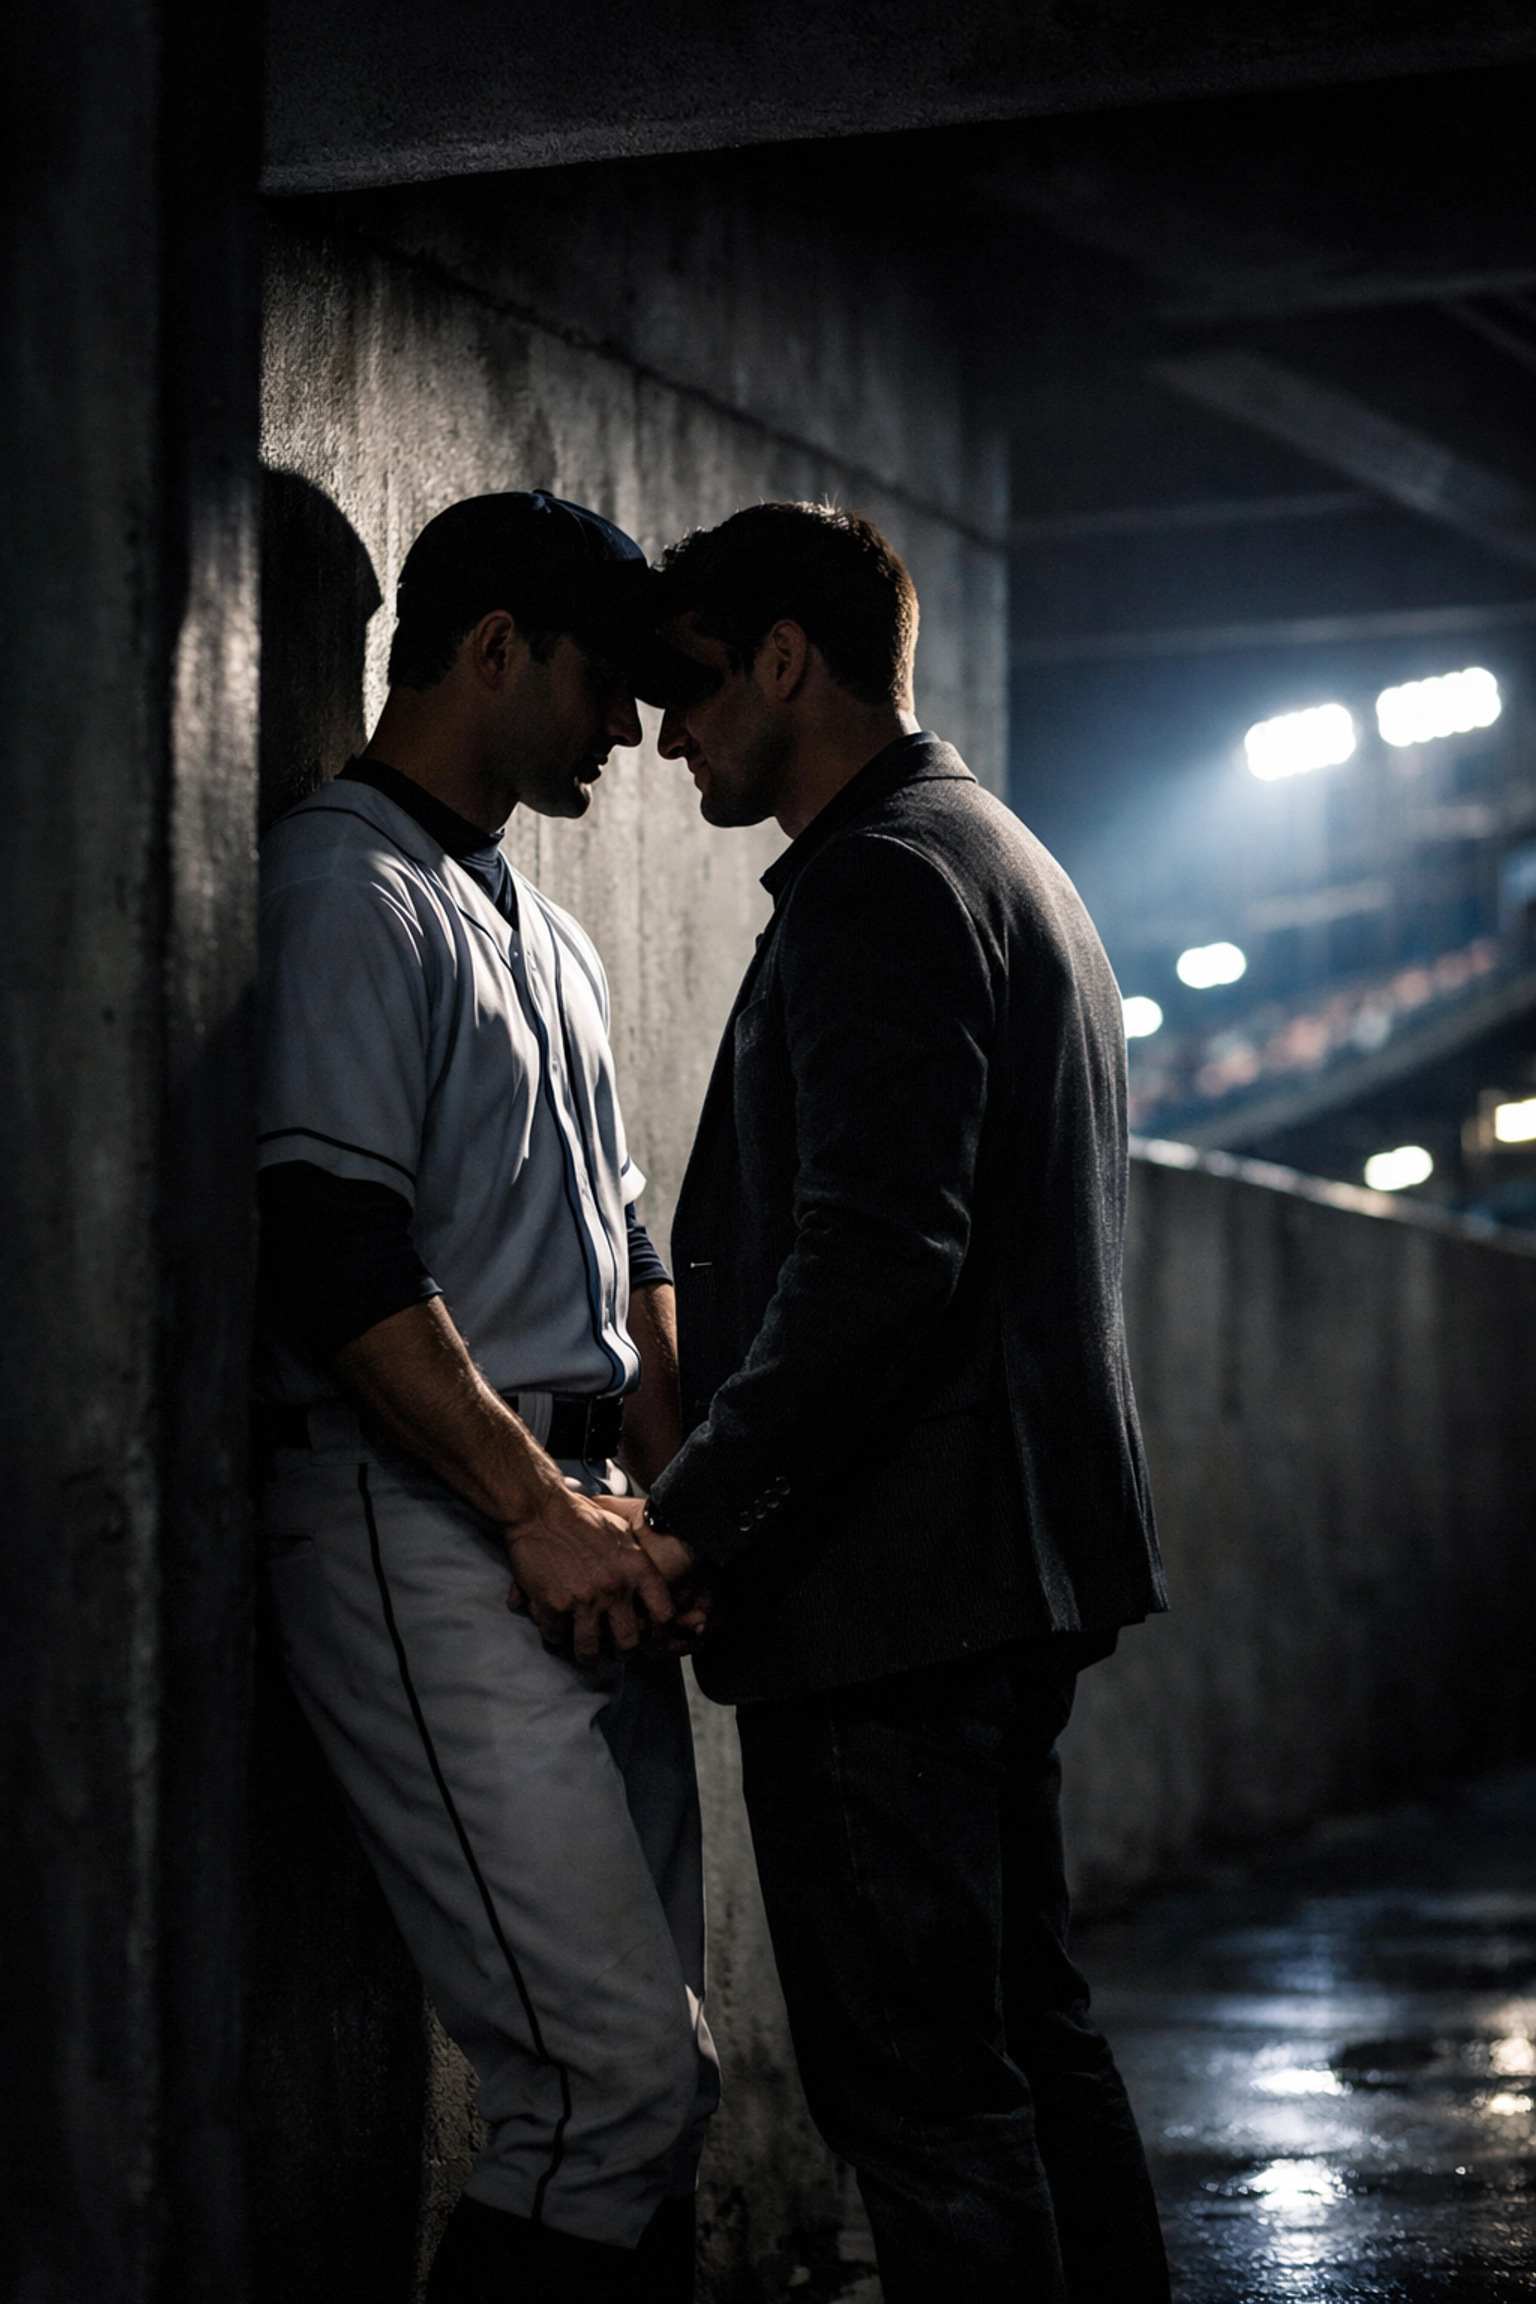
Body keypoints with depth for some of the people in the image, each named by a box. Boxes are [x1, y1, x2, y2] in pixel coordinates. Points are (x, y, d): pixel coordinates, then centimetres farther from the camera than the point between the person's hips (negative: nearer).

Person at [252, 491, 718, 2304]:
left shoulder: (548, 937, 23)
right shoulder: (349, 891, -6)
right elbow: (329, 1256, -16)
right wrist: (539, 1507, -14)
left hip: (577, 1535, 9)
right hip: (421, 1537, -9)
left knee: (640, 2071, 8)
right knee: (626, 2074, -15)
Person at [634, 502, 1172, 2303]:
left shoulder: (876, 883, -13)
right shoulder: (1011, 868, 20)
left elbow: (871, 1264, -24)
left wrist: (689, 1526, -21)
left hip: (890, 1585, -11)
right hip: (1014, 1565, 11)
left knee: (916, 2085, -7)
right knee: (1023, 2034, 18)